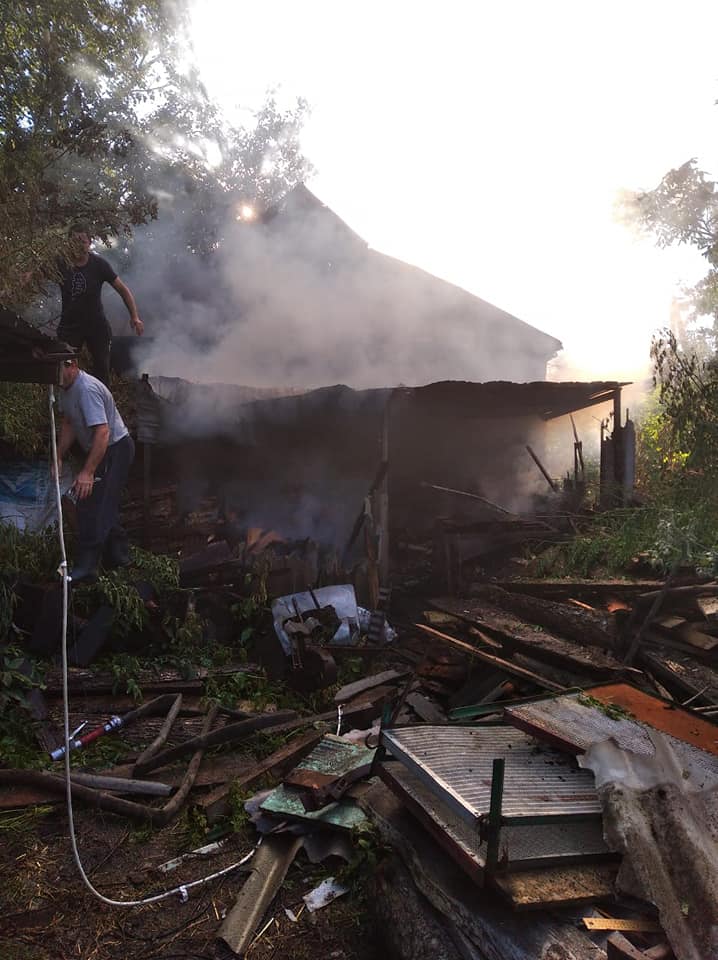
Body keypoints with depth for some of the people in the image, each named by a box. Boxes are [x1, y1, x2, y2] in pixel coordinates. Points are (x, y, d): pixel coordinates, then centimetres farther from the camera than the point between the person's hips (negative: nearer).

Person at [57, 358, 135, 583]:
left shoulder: (87, 389, -27)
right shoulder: (65, 388, 5)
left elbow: (103, 432, -33)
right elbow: (68, 424, 16)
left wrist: (87, 472, -35)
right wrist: (59, 457, 9)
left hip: (116, 449, -10)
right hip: (100, 449, 10)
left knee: (92, 506, -12)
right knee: (105, 505, 17)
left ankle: (85, 568, -8)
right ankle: (118, 555, 30)